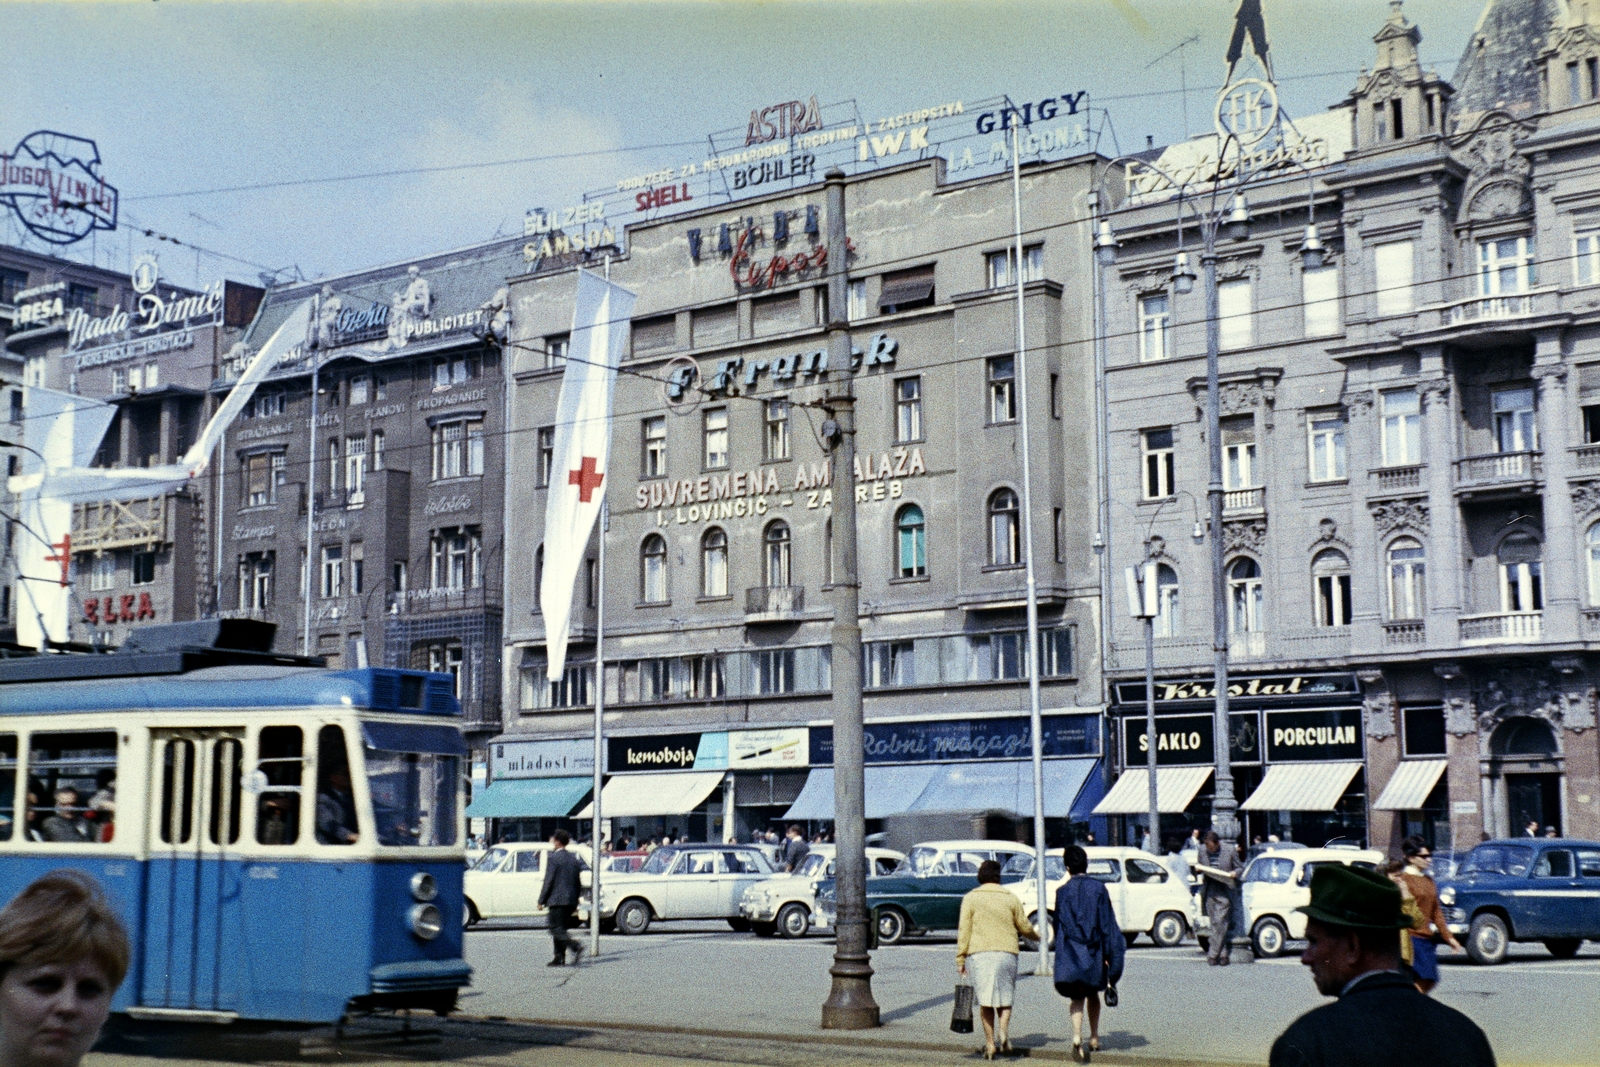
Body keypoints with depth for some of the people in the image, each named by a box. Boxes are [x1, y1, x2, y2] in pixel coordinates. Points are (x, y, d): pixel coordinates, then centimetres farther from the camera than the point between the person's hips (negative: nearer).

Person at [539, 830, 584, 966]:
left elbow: (548, 881, -12)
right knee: (561, 929, 12)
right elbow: (577, 882, 16)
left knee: (557, 929, -6)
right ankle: (560, 958, 8)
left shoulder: (553, 858, -8)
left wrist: (541, 900, -6)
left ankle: (576, 946, -24)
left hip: (557, 899, -8)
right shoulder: (573, 859, 14)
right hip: (570, 900, 8)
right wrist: (575, 903, 21)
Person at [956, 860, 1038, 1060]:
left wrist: (960, 959, 2)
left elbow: (964, 931, -1)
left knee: (985, 999, 5)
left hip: (980, 953, -1)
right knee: (1005, 996, 11)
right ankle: (1003, 1031, -13)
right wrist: (1036, 936, 34)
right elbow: (1024, 926, 13)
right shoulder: (1011, 898, 7)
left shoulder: (970, 899, 3)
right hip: (1007, 952, 1)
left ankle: (990, 1043, 3)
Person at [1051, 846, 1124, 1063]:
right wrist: (1111, 954, 0)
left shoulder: (1062, 892, -2)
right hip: (1094, 952, 2)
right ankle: (1094, 1039, 29)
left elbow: (1059, 925, 3)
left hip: (1071, 953, -1)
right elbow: (1108, 923, -3)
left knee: (1076, 997, -2)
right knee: (1093, 994, 21)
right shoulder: (1099, 888, -1)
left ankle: (1077, 1038, -24)